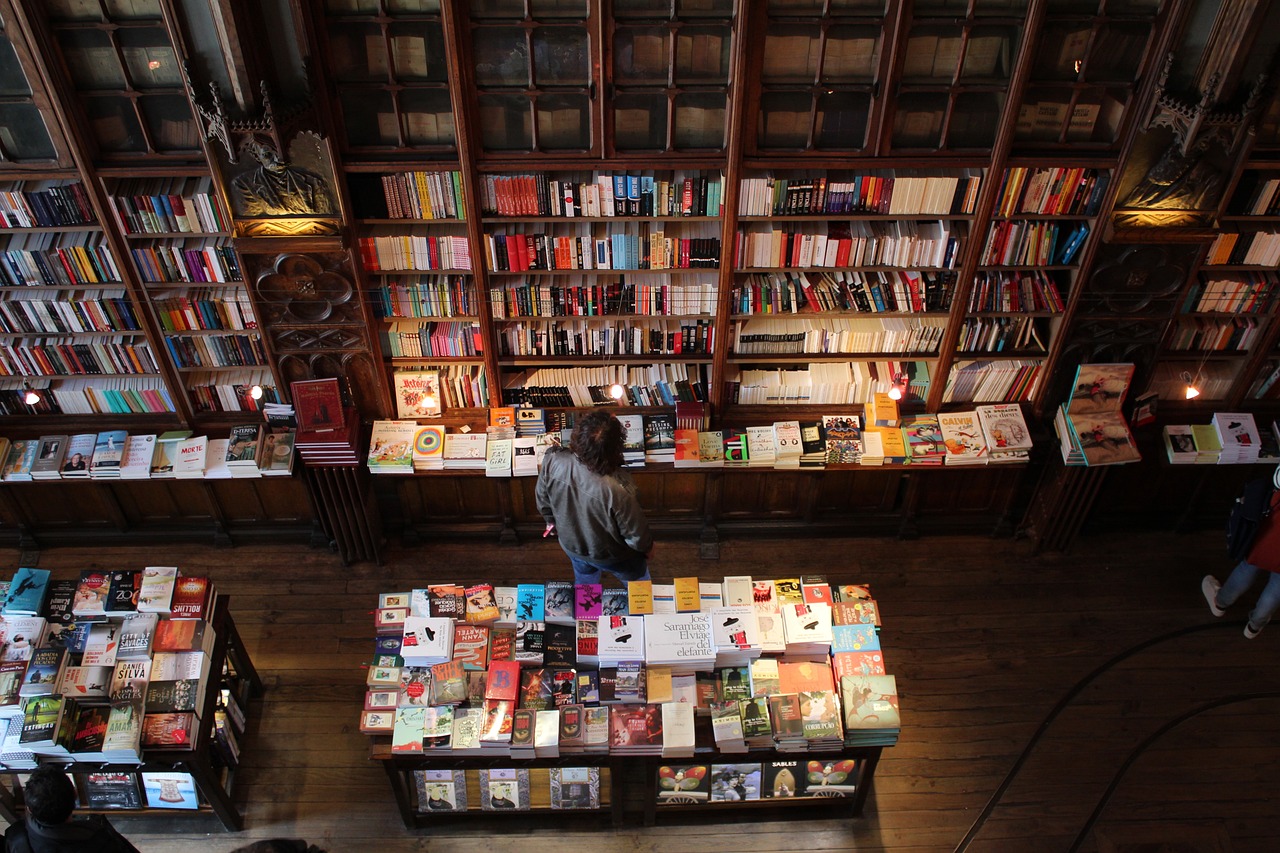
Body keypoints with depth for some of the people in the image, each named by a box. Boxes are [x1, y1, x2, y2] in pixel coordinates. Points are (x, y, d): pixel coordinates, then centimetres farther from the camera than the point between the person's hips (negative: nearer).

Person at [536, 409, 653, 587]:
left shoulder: (553, 460, -33)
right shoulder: (617, 489, -43)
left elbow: (542, 497, -9)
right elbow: (636, 534, -24)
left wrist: (551, 520, 13)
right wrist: (646, 547, -1)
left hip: (572, 545, 4)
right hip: (612, 556, -4)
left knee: (584, 587, 36)